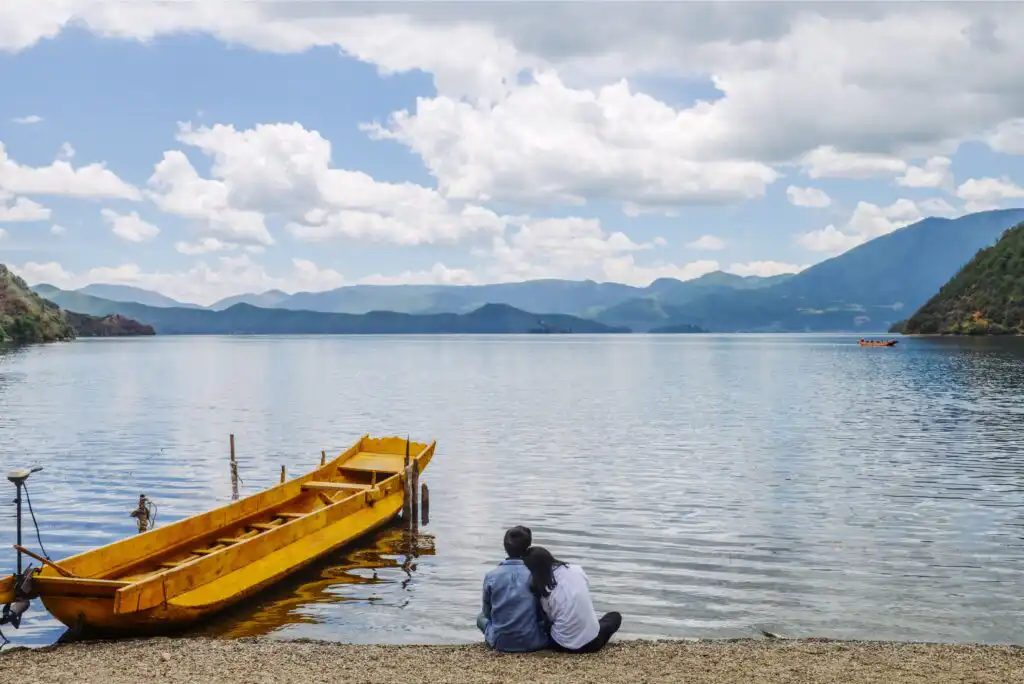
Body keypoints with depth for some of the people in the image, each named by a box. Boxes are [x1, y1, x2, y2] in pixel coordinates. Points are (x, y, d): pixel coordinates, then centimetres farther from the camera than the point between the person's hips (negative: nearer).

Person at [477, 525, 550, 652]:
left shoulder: (490, 576, -5)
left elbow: (487, 612, 7)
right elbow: (543, 612, 1)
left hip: (501, 642, 1)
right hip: (532, 642, 0)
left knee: (481, 616, 29)